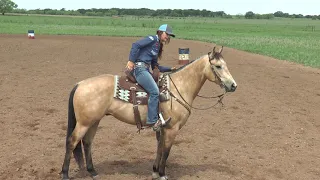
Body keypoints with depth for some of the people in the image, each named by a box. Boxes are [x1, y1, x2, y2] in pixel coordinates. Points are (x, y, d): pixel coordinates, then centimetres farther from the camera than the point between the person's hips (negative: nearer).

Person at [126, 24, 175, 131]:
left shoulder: (158, 46, 23)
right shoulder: (152, 39, -4)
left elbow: (155, 67, 23)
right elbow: (136, 45, -18)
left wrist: (170, 69, 18)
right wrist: (131, 61, -20)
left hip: (145, 69, 10)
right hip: (138, 67, -10)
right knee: (154, 91, -21)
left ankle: (160, 117, 12)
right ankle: (152, 120, -16)